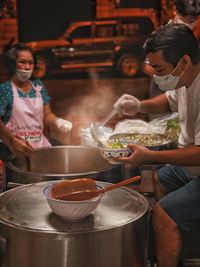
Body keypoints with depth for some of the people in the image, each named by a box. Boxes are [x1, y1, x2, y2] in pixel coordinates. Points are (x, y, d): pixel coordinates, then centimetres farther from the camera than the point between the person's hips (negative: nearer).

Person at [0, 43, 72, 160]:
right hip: (15, 150, -5)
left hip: (40, 144, 5)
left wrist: (57, 121, -11)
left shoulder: (38, 86, 10)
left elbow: (47, 115, 11)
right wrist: (13, 141, -28)